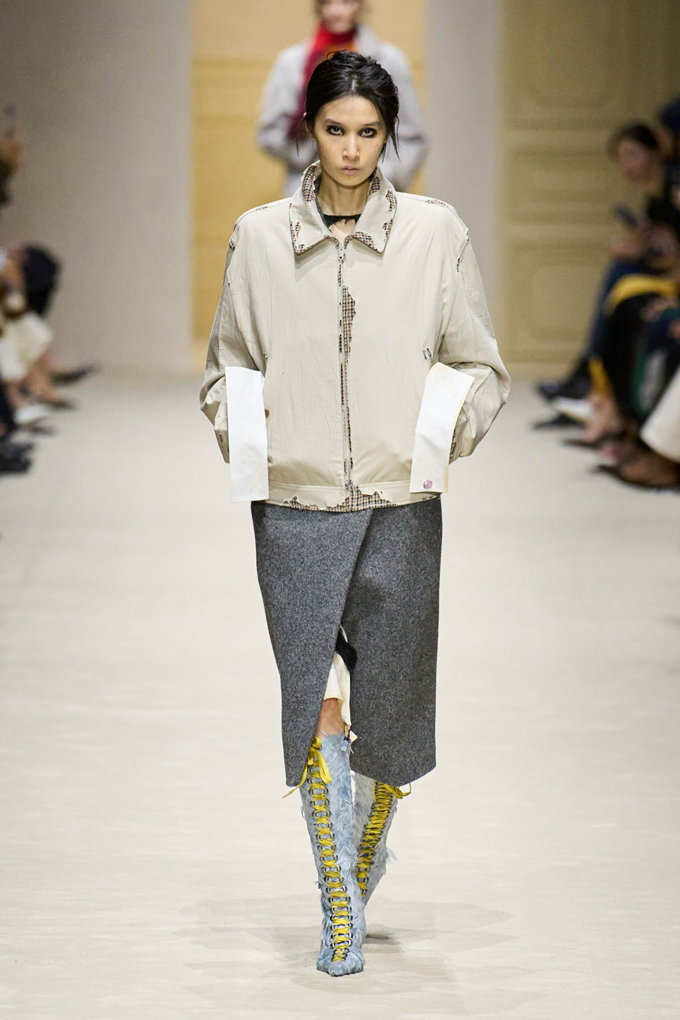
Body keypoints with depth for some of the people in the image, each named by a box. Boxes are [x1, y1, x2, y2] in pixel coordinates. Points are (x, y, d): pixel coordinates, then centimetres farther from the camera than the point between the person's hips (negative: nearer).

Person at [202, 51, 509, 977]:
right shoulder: (260, 238, 4)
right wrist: (244, 432, -1)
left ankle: (361, 878, 33)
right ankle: (341, 912, -4)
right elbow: (226, 363, 15)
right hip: (296, 506, 0)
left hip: (400, 506, 0)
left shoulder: (435, 233, 2)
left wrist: (448, 429, -7)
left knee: (387, 709, 8)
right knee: (317, 705, -9)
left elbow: (482, 368, 8)